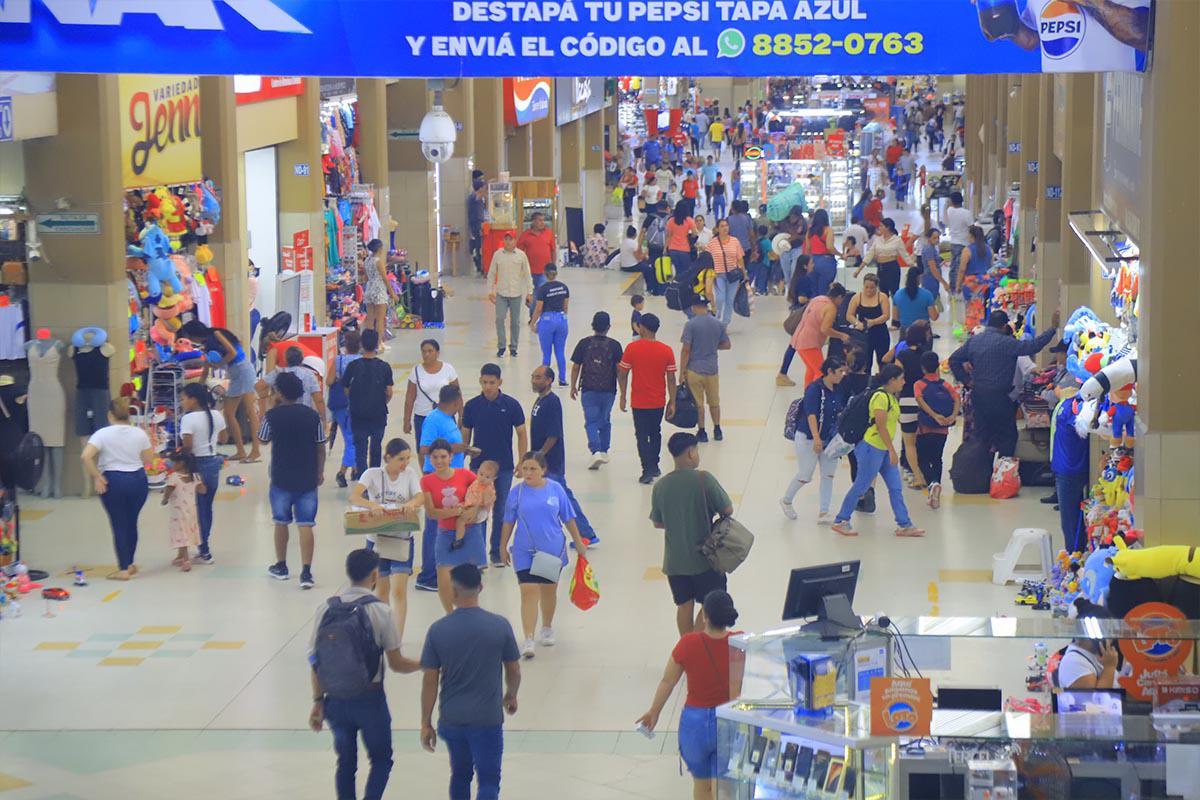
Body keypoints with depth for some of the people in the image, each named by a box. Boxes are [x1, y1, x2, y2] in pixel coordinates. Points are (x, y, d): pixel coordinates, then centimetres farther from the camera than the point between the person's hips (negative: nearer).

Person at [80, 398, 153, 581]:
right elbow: (148, 459, 4)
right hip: (138, 480, 3)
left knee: (119, 525, 2)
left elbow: (85, 456, -19)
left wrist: (96, 476, -10)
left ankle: (124, 569, 2)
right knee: (131, 522, 16)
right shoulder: (140, 434, 0)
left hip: (113, 482, -3)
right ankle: (130, 564, 26)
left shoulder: (103, 434, -8)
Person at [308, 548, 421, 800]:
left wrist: (318, 701, 11)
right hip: (370, 700, -3)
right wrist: (424, 664, 11)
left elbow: (315, 661, 2)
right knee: (381, 760, 12)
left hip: (336, 701, 3)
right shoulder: (378, 610, -12)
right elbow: (396, 664, -8)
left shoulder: (326, 609, -1)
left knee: (345, 763, 15)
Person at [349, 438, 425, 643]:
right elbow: (353, 497, -19)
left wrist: (412, 503, -34)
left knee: (399, 591, -9)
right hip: (376, 538, 0)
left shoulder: (410, 474, 1)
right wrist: (371, 505, -39)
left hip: (402, 539, 0)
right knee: (381, 590, 12)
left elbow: (421, 498, -11)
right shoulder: (373, 474, -5)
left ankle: (397, 641, -11)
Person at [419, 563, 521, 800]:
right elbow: (514, 672, 2)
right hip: (487, 719, -2)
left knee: (460, 774, 21)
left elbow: (430, 681, -5)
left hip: (450, 720, 2)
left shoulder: (438, 630, -7)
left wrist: (426, 724, 4)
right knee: (488, 781, 1)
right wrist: (511, 696, 23)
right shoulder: (500, 626, -9)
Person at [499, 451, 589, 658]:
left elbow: (568, 518, 5)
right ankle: (528, 640, -13)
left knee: (549, 591, 16)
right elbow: (509, 522, 6)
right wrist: (503, 547, 11)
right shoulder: (517, 493, -5)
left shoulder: (555, 489, -4)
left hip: (552, 550, 1)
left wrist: (578, 542, 10)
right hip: (525, 552, -1)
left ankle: (547, 629, 38)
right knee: (529, 592, -11)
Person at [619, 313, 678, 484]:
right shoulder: (667, 351, -5)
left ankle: (648, 470, -5)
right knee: (655, 433, 21)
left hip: (639, 402, -3)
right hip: (659, 402, 3)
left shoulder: (632, 348, -11)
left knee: (642, 436, 3)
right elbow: (671, 379, -3)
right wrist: (672, 402, 5)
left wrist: (623, 397, 5)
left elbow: (622, 374, -6)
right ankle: (654, 466, 31)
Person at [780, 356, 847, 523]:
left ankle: (823, 513, 7)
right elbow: (811, 414, -27)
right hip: (808, 439, -7)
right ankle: (786, 501, 30)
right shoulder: (815, 388, -19)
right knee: (805, 476, 5)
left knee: (828, 475, 2)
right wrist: (816, 438, -35)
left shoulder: (836, 390, 3)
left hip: (829, 439, 7)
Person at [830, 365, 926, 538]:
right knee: (861, 486, -1)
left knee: (896, 488, 6)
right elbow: (881, 427, -21)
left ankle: (904, 524, 9)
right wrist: (892, 450, -21)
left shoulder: (891, 397, 12)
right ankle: (841, 522, 10)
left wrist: (891, 450, 22)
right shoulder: (880, 396, -17)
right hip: (872, 447, -9)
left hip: (884, 449, 9)